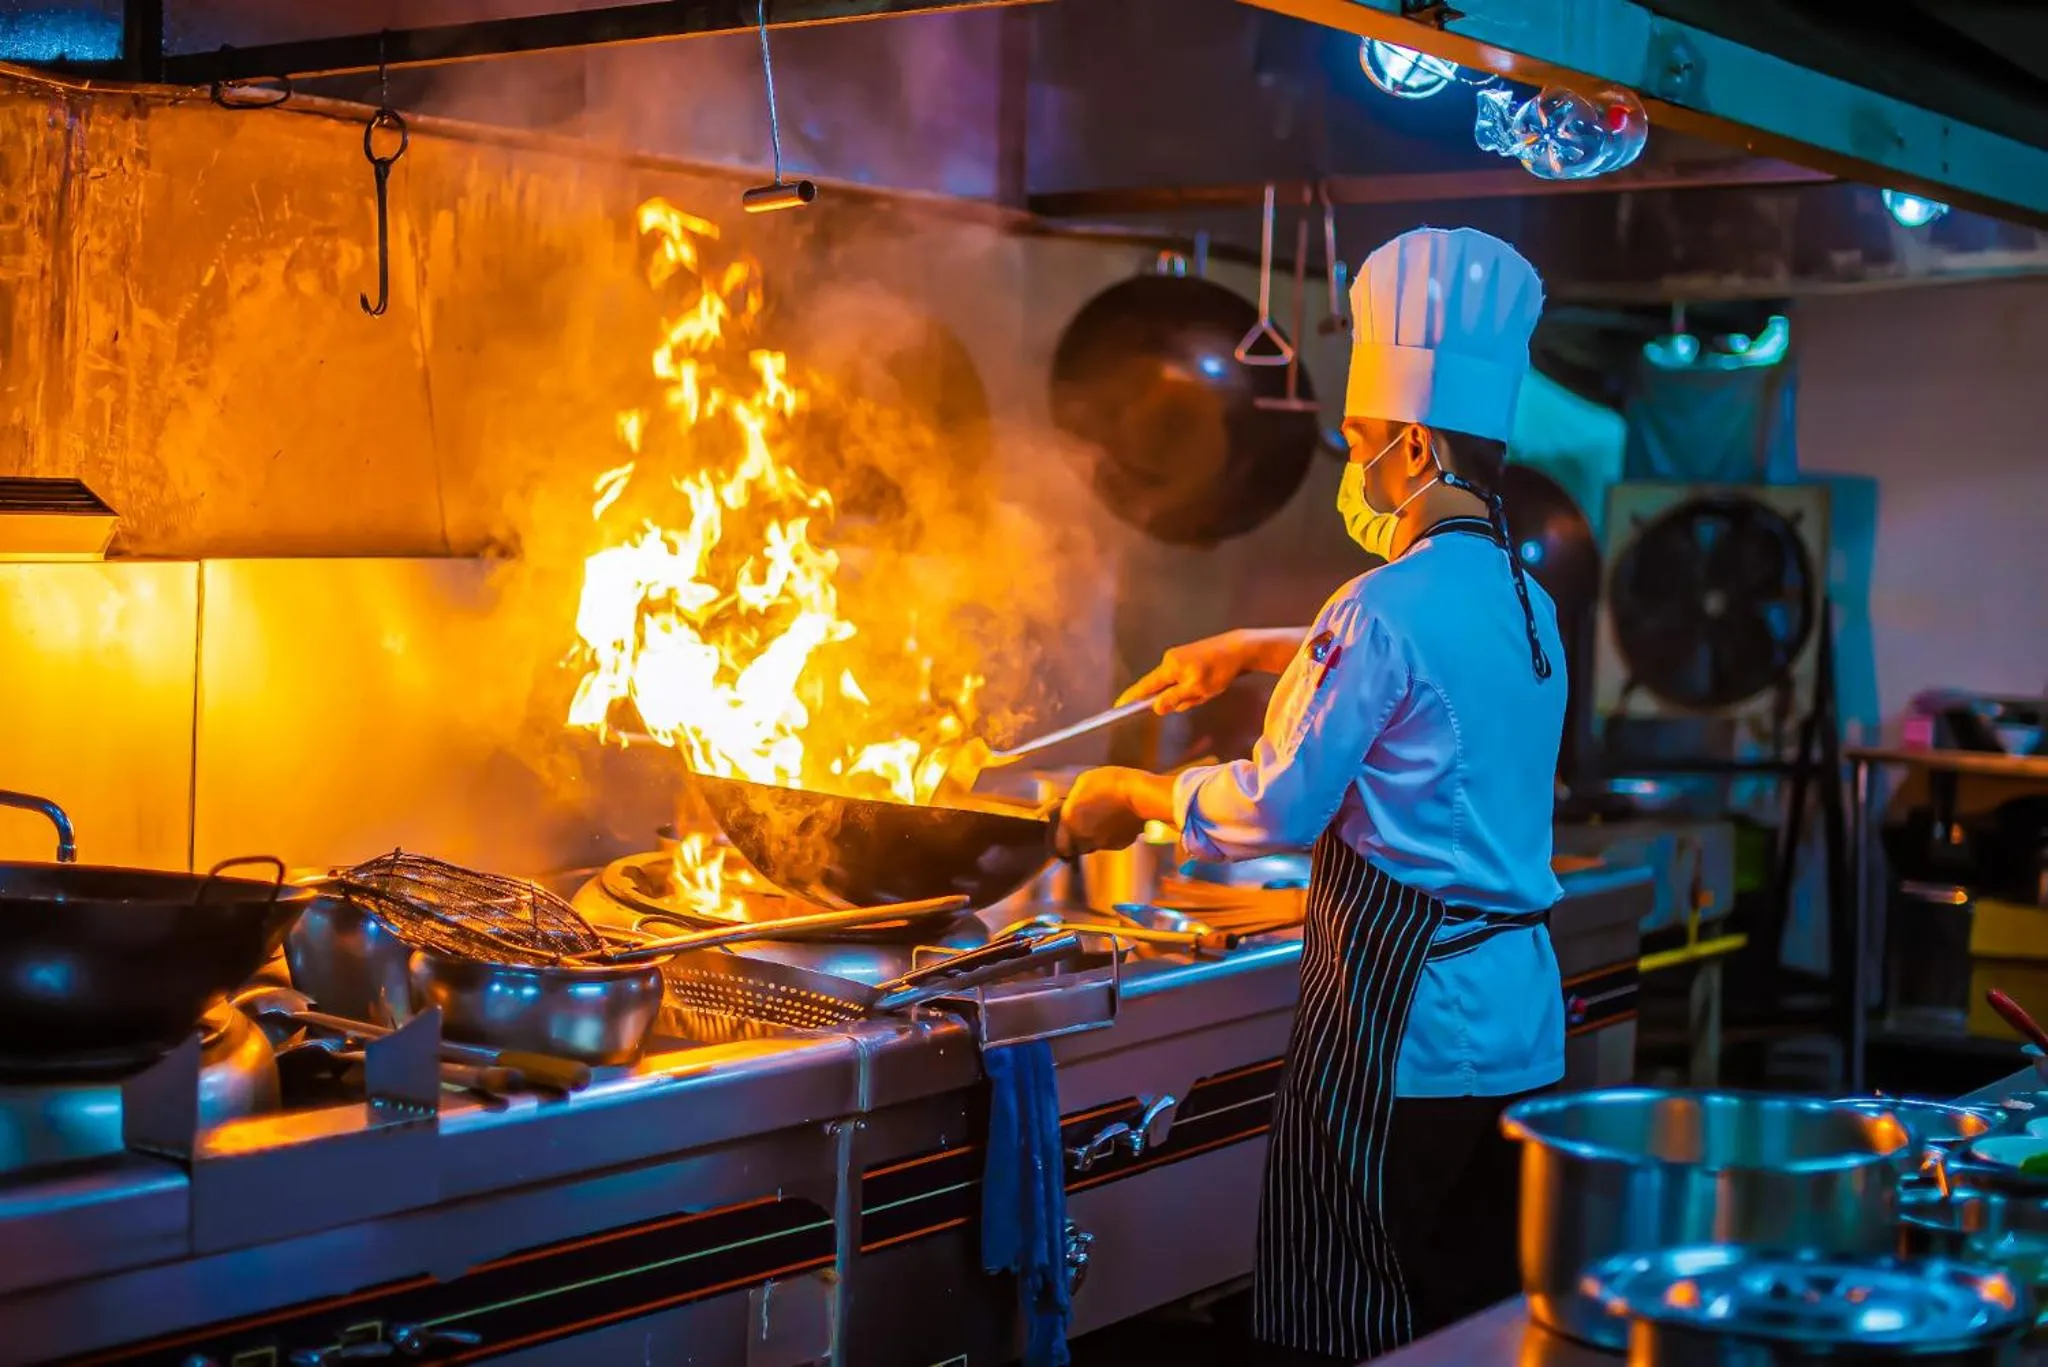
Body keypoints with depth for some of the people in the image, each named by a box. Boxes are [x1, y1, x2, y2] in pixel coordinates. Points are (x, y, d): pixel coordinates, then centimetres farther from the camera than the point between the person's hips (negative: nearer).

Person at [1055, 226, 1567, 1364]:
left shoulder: (1386, 608, -16)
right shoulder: (1522, 600, 10)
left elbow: (1278, 807, -14)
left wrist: (1139, 797, 3)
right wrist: (1256, 651, 31)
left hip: (1400, 1024, -8)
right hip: (1519, 1024, 9)